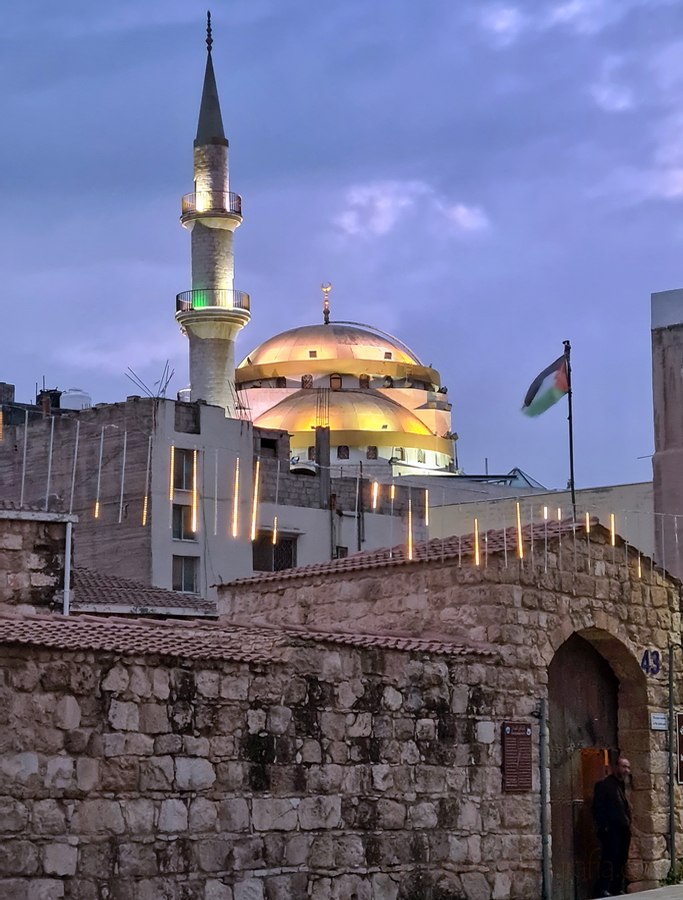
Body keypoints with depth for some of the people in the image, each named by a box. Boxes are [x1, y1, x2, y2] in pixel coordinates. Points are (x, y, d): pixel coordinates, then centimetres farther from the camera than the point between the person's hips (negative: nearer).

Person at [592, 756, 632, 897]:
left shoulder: (622, 786, 19)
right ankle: (603, 890, -12)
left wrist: (627, 825, 11)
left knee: (621, 861, 9)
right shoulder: (604, 785, -6)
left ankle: (619, 890, 14)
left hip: (623, 831, 8)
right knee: (609, 860, -12)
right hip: (611, 831, -8)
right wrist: (605, 827, -17)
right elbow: (598, 809, -12)